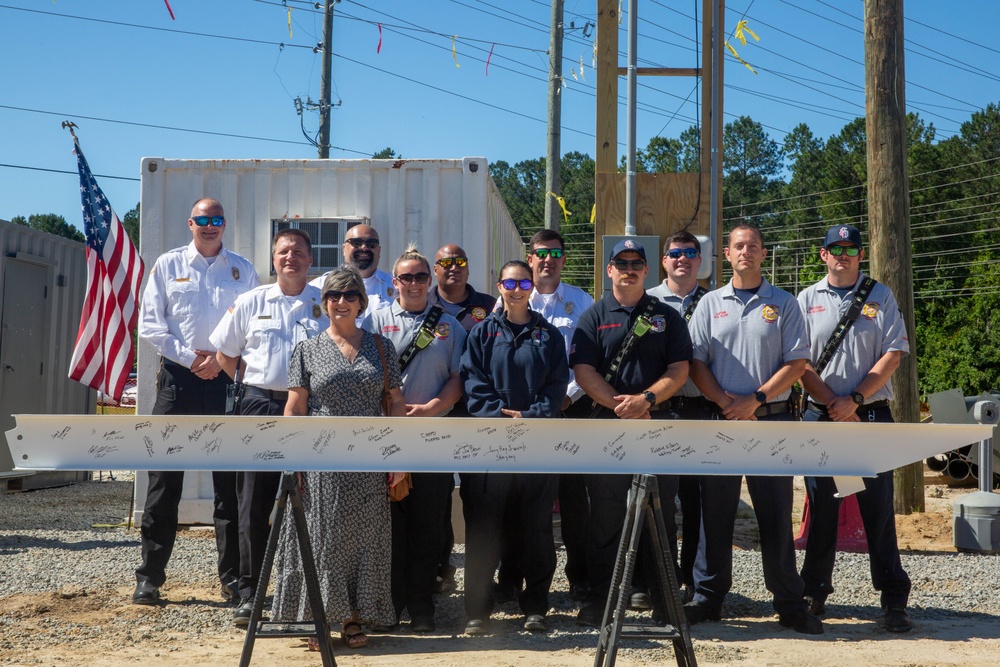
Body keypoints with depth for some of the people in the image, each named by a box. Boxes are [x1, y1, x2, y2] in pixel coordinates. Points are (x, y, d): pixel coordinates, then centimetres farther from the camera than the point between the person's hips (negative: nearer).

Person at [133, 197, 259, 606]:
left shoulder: (243, 270, 10)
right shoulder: (168, 265, 8)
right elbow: (149, 324, 2)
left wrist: (222, 358, -9)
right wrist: (190, 357, -8)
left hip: (228, 379, 1)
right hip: (179, 377, 0)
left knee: (231, 480, 3)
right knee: (165, 480, 0)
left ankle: (232, 577, 11)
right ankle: (149, 577, 7)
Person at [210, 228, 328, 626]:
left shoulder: (326, 304, 6)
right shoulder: (251, 303, 10)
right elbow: (225, 354, 16)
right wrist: (255, 385, 10)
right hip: (260, 406, 1)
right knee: (254, 505, 1)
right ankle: (249, 593, 8)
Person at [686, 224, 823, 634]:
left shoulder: (783, 304, 6)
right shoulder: (710, 304, 11)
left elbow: (797, 362, -1)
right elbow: (696, 363, 6)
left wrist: (755, 399, -12)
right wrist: (724, 401, -10)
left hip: (771, 419, -1)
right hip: (721, 419, 2)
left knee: (776, 515, 2)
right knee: (715, 513, 5)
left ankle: (790, 603, 10)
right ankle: (708, 597, 15)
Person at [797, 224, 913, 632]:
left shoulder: (881, 297, 8)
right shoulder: (807, 300, 9)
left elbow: (892, 356, -1)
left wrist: (854, 400, -11)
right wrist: (834, 405, -8)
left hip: (871, 414, 0)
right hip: (821, 416, 1)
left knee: (879, 507, -1)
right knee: (821, 508, 5)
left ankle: (894, 599, 5)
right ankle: (815, 592, 14)